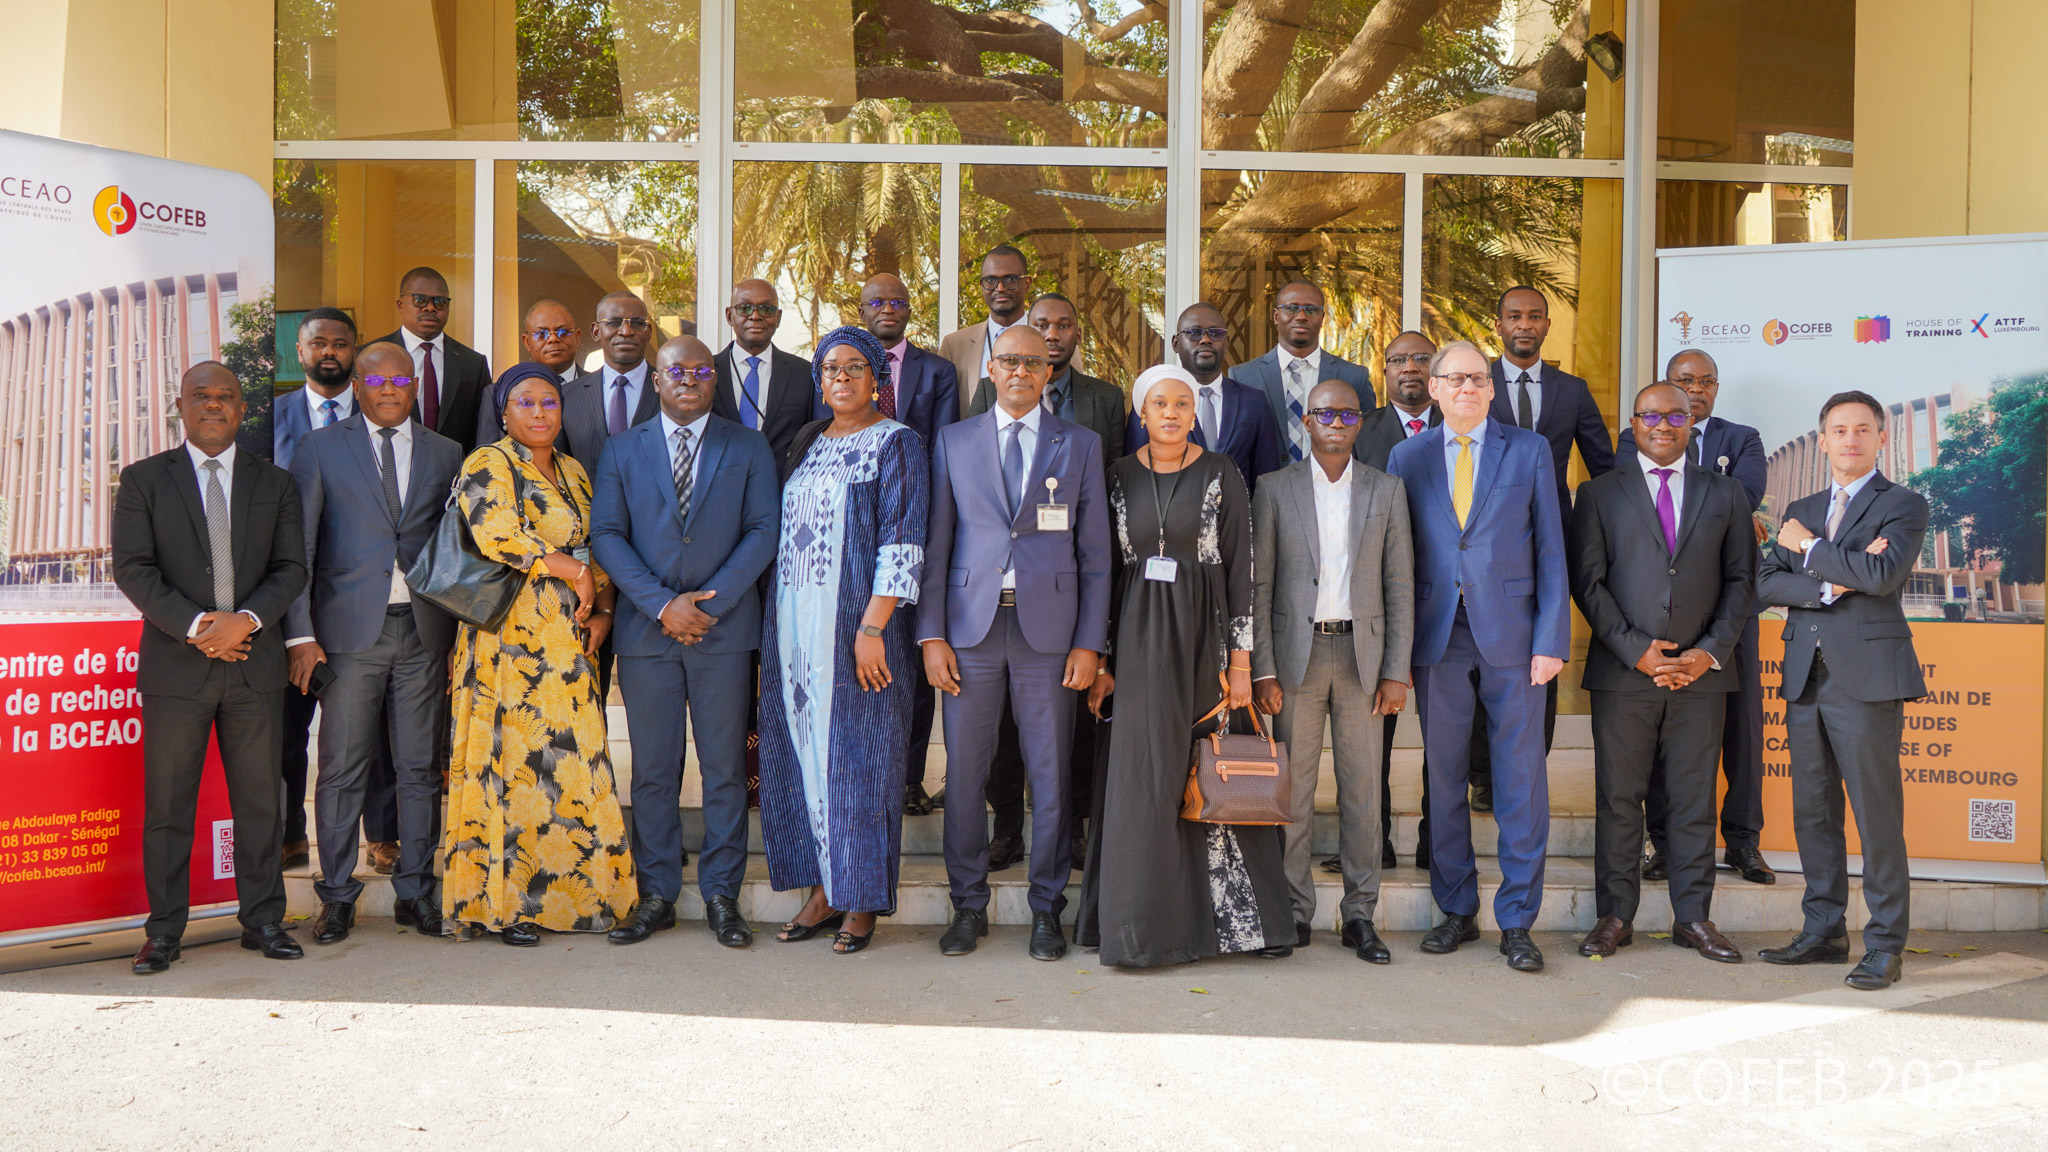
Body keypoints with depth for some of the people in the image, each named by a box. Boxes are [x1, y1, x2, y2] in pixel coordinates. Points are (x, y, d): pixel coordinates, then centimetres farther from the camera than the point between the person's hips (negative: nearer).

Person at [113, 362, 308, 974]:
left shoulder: (275, 483, 11)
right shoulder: (143, 480, 6)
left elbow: (292, 567, 5)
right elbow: (133, 568, -2)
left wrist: (247, 618, -12)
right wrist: (197, 625, -13)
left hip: (255, 662, 2)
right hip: (175, 664, -1)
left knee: (260, 798, 6)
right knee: (167, 802, 2)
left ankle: (262, 920, 15)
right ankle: (164, 929, 12)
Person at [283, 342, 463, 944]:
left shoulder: (445, 454, 11)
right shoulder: (321, 449, 5)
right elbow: (298, 547, 2)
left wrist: (460, 636, 4)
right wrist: (300, 633, -5)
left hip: (424, 629, 2)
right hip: (351, 629, -2)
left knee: (420, 769, 6)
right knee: (343, 770, 2)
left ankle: (416, 890, 16)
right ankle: (337, 895, 13)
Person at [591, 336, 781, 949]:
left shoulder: (748, 448, 8)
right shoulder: (622, 450, 10)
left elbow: (764, 531, -1)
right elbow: (607, 534, 2)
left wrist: (709, 603, -11)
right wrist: (661, 604, -10)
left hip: (724, 627, -1)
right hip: (646, 628, 1)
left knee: (725, 767, 2)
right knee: (653, 770, 5)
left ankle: (721, 894, 11)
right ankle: (656, 896, 14)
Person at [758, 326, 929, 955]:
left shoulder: (896, 444, -4)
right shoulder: (807, 442, 15)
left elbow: (901, 544, -11)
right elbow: (784, 531, 17)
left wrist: (872, 627, -19)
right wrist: (775, 630, 10)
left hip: (856, 622, -6)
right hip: (793, 622, 6)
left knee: (857, 755, -1)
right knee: (801, 754, 7)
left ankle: (862, 902, 8)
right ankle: (823, 891, 17)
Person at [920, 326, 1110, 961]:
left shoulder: (1080, 445, 8)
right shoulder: (954, 441, 10)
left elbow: (1095, 552, 5)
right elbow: (935, 544, 7)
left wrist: (1089, 642, -2)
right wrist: (931, 634, -1)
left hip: (1048, 630, 0)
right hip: (971, 627, 1)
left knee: (1051, 776, 3)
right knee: (964, 772, 4)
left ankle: (1047, 909, 17)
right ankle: (969, 904, 18)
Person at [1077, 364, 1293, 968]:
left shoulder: (1219, 474, 1)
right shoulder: (1120, 476, 6)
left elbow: (1240, 568, -1)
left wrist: (1240, 658, -7)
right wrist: (1100, 660, 2)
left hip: (1203, 636, -1)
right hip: (1137, 640, 1)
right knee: (1142, 776, 1)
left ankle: (1218, 918, 15)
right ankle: (1143, 923, 8)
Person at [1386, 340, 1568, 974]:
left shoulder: (1529, 451, 5)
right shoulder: (1408, 458, 8)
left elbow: (1550, 551, 2)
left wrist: (1551, 638, -6)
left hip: (1511, 634, -1)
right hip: (1437, 636, 2)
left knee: (1521, 778, 1)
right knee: (1443, 778, 7)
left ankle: (1517, 921, 10)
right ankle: (1457, 910, 21)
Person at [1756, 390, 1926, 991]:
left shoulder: (1904, 505, 3)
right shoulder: (1801, 511, 19)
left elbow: (1883, 574, -16)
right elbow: (1767, 585, 6)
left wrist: (1811, 548, -6)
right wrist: (1831, 585, -10)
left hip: (1867, 676, -5)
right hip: (1805, 676, 6)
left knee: (1877, 814, -5)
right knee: (1813, 812, 9)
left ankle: (1885, 946, 3)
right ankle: (1824, 931, 19)